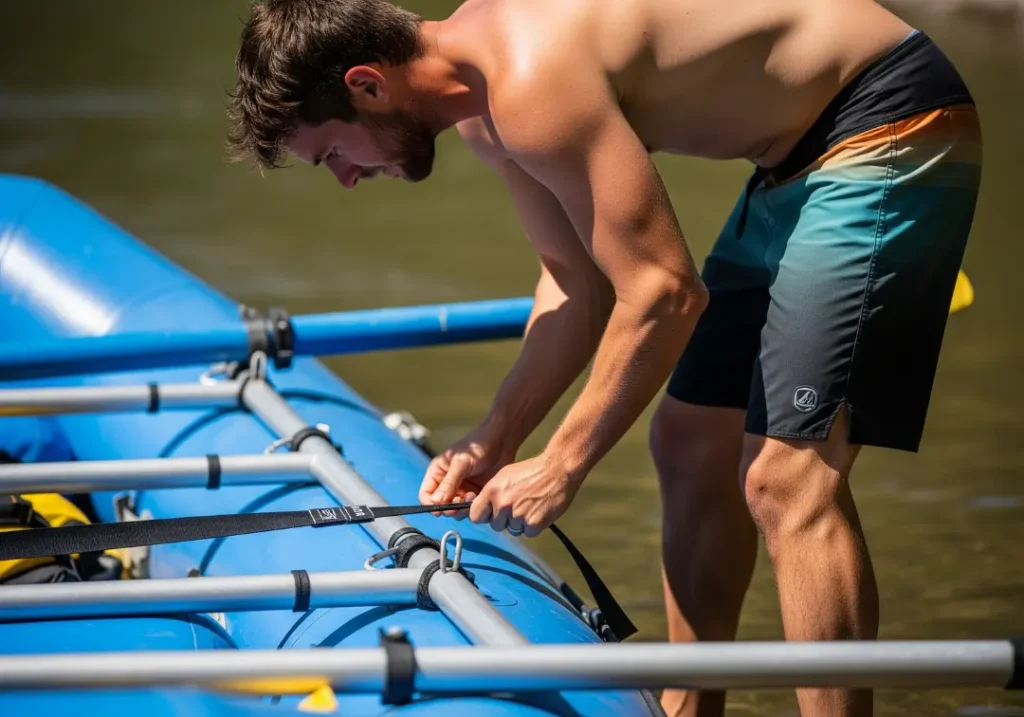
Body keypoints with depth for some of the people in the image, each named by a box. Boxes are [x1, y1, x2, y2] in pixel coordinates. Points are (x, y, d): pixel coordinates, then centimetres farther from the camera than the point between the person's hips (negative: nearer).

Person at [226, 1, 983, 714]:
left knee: (786, 475, -16)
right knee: (689, 445, 16)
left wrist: (561, 467, -16)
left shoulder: (534, 84, -26)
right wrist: (496, 438, 8)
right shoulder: (480, 108, 5)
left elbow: (664, 292, -25)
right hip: (803, 156, 11)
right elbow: (580, 282, 15)